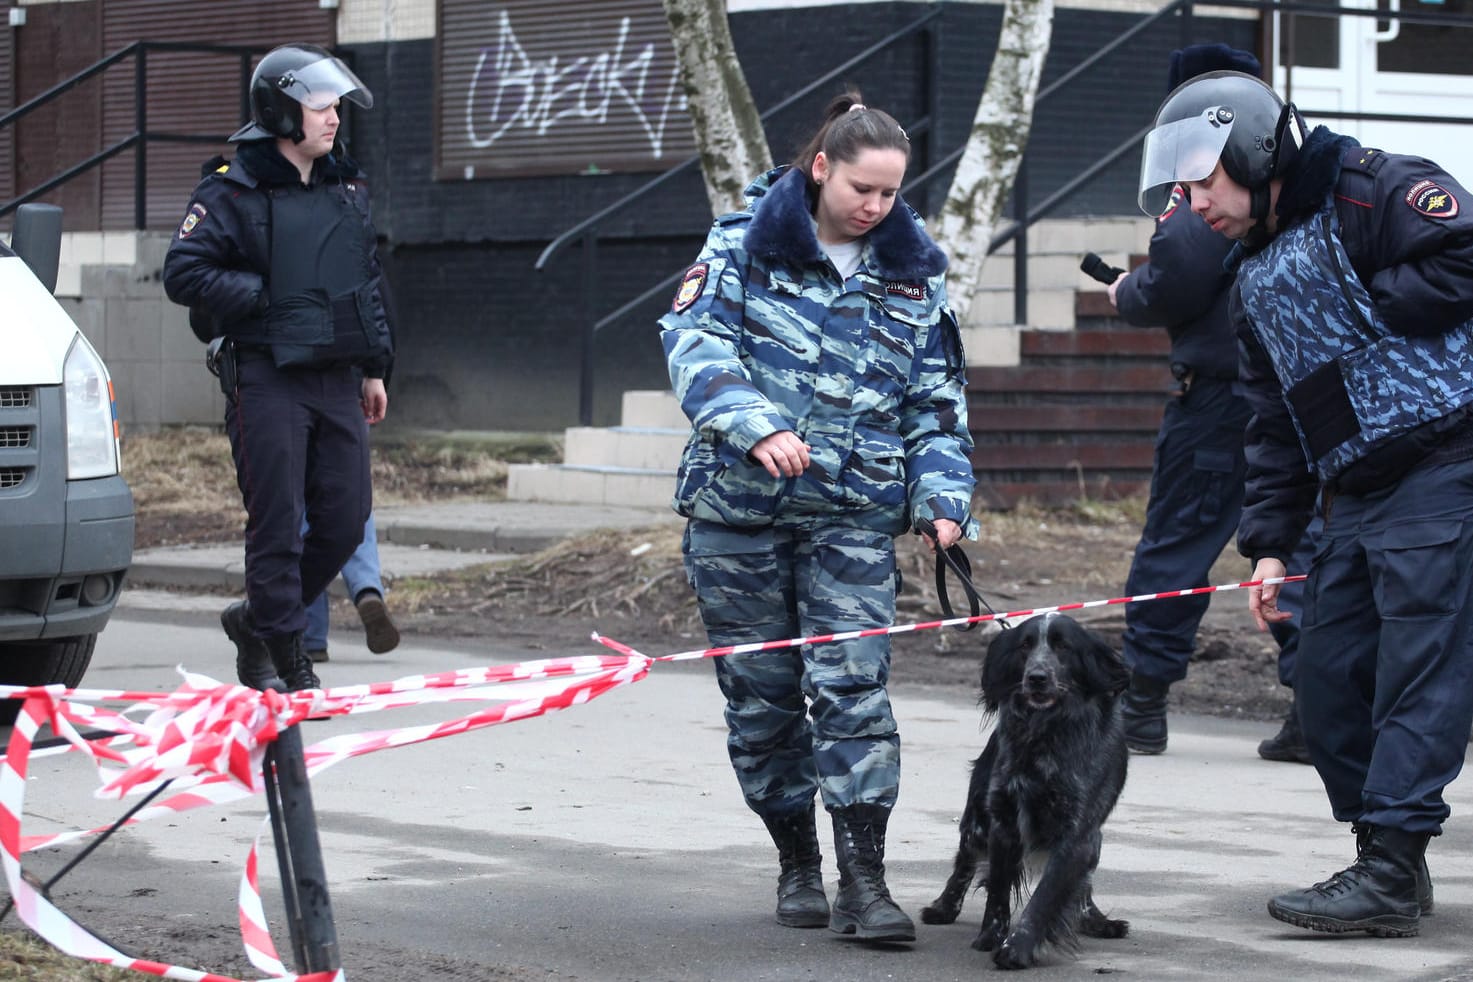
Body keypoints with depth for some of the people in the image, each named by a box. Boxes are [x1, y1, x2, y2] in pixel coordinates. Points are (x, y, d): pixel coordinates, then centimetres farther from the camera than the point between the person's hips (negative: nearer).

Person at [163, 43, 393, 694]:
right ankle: (279, 652, 6)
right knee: (277, 523, -5)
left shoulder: (346, 187, 14)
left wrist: (373, 367, 20)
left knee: (346, 518, 5)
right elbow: (182, 273, -12)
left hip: (336, 379, 6)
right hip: (267, 378, -6)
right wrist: (263, 297, -15)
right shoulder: (232, 192, -7)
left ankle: (257, 617, 24)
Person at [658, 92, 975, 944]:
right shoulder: (746, 243, -1)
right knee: (763, 691, 6)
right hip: (738, 506, -1)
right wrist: (756, 427, -28)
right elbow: (696, 339, -12)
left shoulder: (913, 274, 7)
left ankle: (863, 878, -10)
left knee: (854, 686, -11)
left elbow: (937, 400, 12)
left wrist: (945, 498, -2)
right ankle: (797, 863, 21)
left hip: (854, 514, 1)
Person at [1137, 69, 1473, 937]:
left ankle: (1391, 873, -11)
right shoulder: (1257, 283, 21)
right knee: (1330, 677, 8)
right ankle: (1385, 857, 18)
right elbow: (1277, 427, 21)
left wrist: (1371, 307, -12)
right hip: (1357, 500, 9)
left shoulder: (1374, 192, -5)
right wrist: (1270, 541, 14)